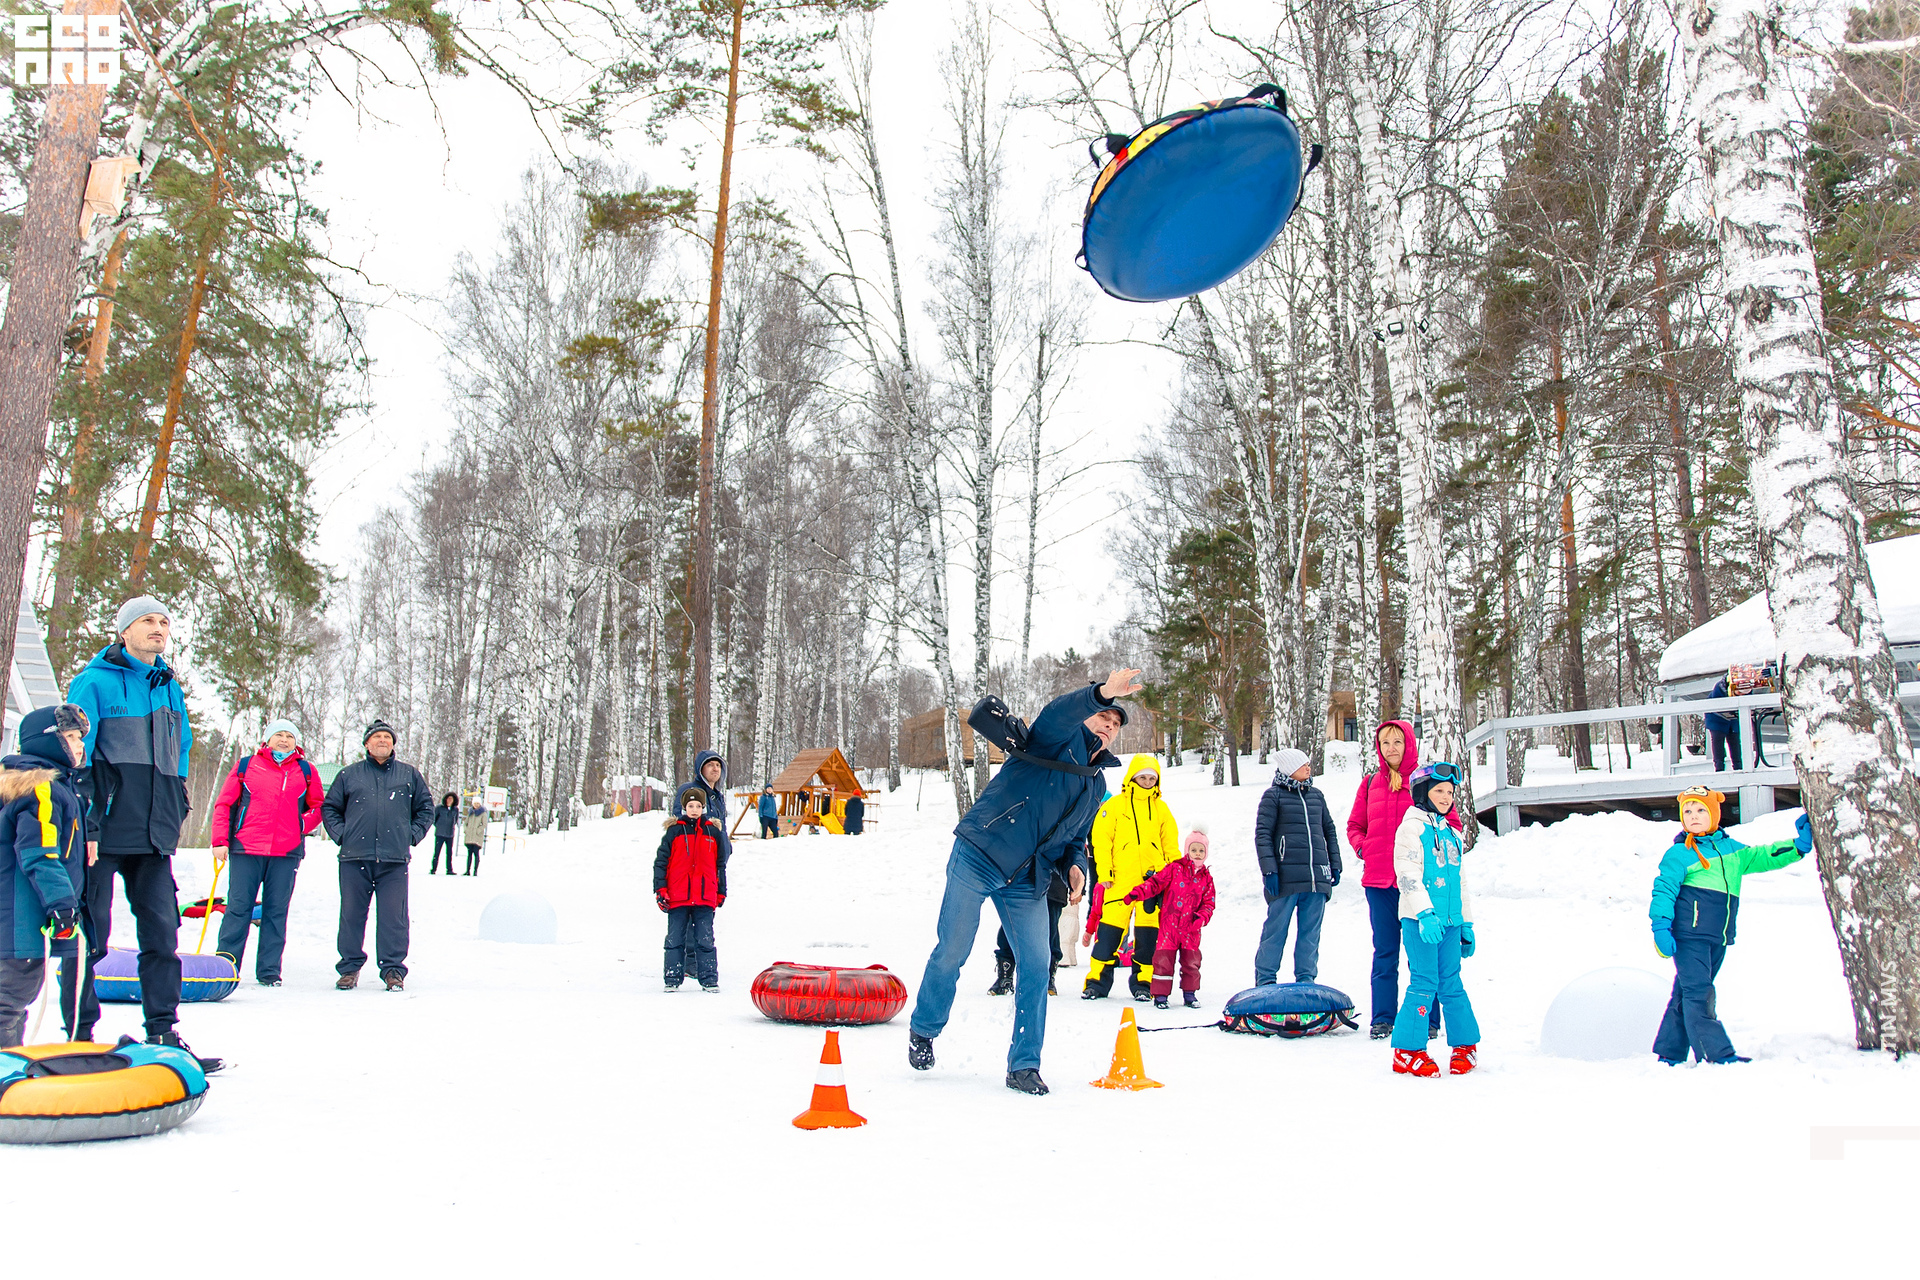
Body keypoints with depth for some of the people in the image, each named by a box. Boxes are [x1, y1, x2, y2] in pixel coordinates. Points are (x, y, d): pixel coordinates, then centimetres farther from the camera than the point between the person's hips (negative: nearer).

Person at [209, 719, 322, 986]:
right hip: (245, 849, -1)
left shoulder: (306, 772, 10)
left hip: (287, 853, 1)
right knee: (238, 908, 0)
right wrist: (220, 840, 1)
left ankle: (269, 971, 9)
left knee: (276, 911, 3)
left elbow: (318, 806, 19)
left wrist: (301, 827, 3)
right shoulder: (246, 766, 7)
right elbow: (224, 803, 8)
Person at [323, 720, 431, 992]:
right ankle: (350, 967, 15)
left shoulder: (409, 774, 12)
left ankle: (393, 970, 5)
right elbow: (329, 807, 16)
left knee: (394, 917, -2)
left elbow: (426, 808, 17)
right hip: (355, 857, 0)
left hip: (395, 859, 0)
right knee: (351, 915, 4)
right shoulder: (349, 775, 11)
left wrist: (412, 835, 5)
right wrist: (340, 834, 2)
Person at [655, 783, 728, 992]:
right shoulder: (674, 831, 3)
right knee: (675, 939, 4)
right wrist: (660, 890, -3)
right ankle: (673, 978, 14)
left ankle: (709, 979, 9)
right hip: (677, 897, -1)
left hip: (705, 897, 1)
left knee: (705, 939, 2)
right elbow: (661, 861, 4)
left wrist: (721, 892, 16)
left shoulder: (714, 831, 9)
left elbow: (720, 864, 16)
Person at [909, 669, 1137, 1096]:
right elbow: (1058, 713, -25)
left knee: (1035, 965, -3)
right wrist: (1101, 693, -44)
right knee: (951, 953, -1)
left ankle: (1024, 1065, 9)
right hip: (978, 857, -6)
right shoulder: (1061, 738, 0)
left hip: (1027, 881, 6)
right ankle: (923, 1030, 25)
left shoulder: (1097, 785, 20)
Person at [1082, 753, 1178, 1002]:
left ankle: (1142, 983, 13)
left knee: (1148, 932, 2)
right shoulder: (1115, 805, 5)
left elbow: (1171, 844, 18)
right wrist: (1104, 872, -4)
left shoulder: (1161, 808, 14)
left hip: (1153, 878, 2)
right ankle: (1097, 981, 4)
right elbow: (1101, 839, 2)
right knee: (1110, 929, -4)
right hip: (1120, 879, -2)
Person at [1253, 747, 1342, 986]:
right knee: (1276, 929, 1)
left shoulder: (1316, 795, 14)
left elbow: (1330, 830, 21)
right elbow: (1262, 834, -3)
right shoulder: (1274, 795, -1)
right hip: (1286, 877, -5)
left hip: (1317, 877, 5)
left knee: (1311, 932, 8)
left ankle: (1306, 979, 17)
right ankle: (1265, 980, 10)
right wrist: (1269, 870, -11)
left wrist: (1335, 865, 15)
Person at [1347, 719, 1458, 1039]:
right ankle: (1383, 1018, 15)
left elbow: (1451, 823, 5)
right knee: (1385, 952, 8)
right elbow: (1355, 825, 20)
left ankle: (1427, 1020, 11)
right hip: (1379, 879, 3)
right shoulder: (1371, 783, 11)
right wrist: (1360, 845, 1)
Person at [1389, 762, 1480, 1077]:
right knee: (1424, 983, -7)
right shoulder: (1412, 827, -3)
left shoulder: (1451, 834, 19)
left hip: (1449, 921, 6)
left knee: (1450, 983, 8)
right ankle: (1407, 1051, 0)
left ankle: (1466, 1044, 19)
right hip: (1420, 920, -6)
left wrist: (1466, 923, 21)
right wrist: (1424, 913, -22)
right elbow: (1407, 874, -13)